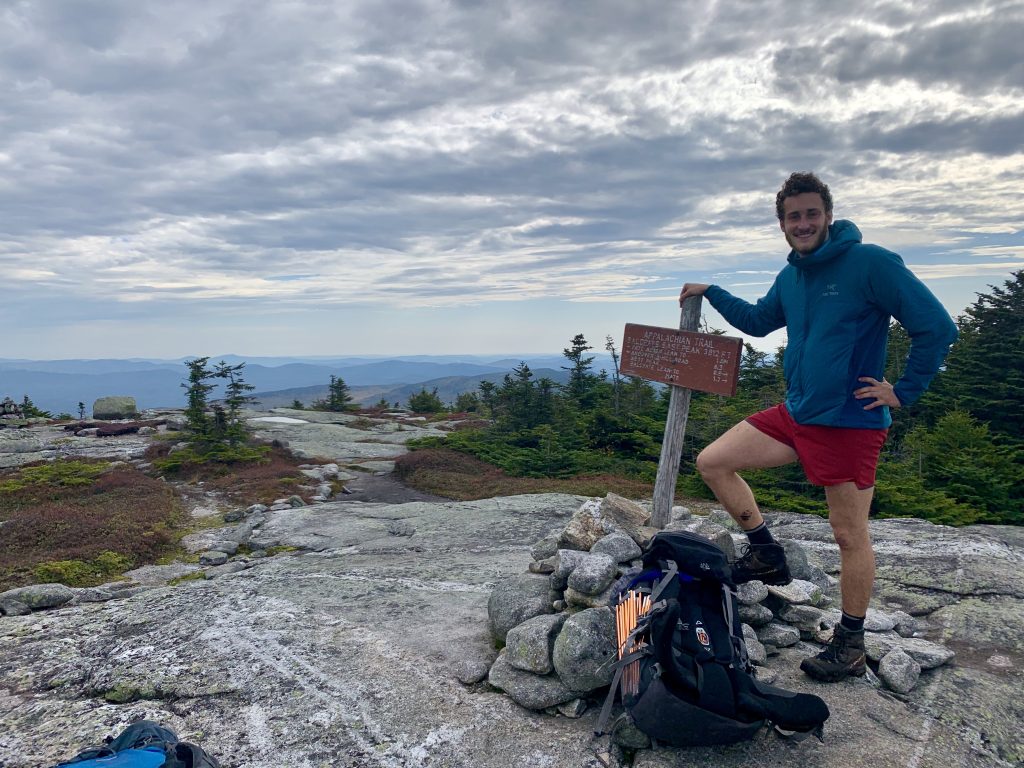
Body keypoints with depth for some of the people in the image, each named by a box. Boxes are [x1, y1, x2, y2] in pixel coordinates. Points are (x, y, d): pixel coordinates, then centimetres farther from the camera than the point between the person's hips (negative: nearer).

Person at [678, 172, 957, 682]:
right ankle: (767, 554, 18)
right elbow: (758, 321, 27)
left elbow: (936, 327, -14)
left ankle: (850, 645, 21)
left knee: (850, 536, 4)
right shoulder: (791, 276, 9)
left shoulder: (870, 263, -13)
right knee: (712, 462, 4)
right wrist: (711, 293, 19)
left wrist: (903, 392, -11)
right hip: (795, 413, 7)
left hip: (850, 423, -7)